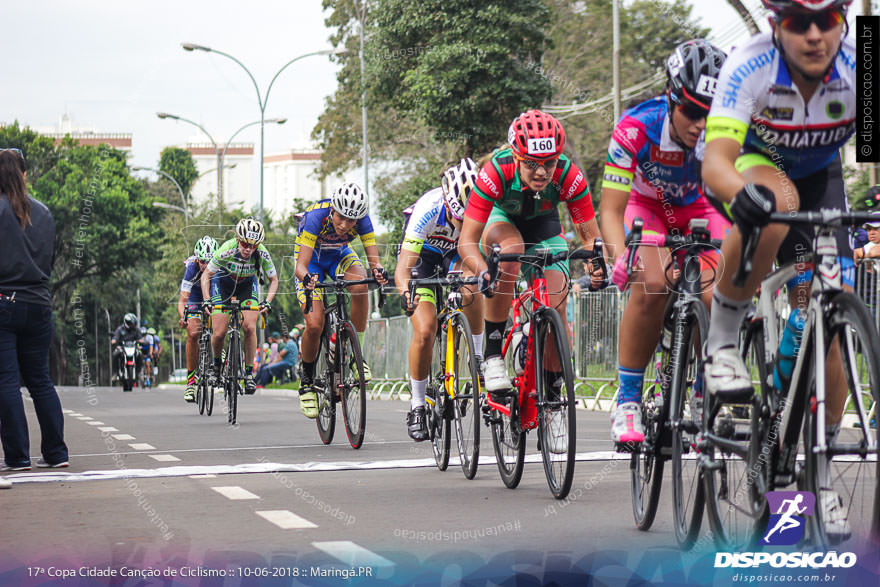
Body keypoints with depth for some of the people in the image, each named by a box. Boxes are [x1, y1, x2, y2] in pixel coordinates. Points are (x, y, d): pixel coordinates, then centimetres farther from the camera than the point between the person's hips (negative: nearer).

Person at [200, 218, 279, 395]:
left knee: (250, 328, -19)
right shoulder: (227, 250, -35)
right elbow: (206, 275, -19)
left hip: (247, 285, 1)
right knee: (219, 333, -10)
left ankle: (249, 373, -5)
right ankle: (217, 365, 19)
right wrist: (206, 300, -31)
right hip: (223, 283, -1)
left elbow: (273, 279, -11)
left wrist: (267, 302, -26)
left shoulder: (262, 254, -29)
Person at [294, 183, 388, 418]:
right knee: (314, 325, -17)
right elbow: (301, 265, -39)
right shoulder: (316, 216, -36)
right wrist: (306, 277, -61)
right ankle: (307, 382, 7)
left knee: (360, 286, -32)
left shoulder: (362, 219, -28)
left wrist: (378, 270, -51)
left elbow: (373, 259, -27)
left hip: (340, 254, 2)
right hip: (311, 259, -2)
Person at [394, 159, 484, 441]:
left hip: (454, 254, 3)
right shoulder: (428, 209, -38)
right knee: (425, 332, -16)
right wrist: (407, 293, -63)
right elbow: (403, 268, -43)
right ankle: (417, 405, 1)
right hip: (422, 256, -3)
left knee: (471, 289, -31)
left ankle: (479, 357, -11)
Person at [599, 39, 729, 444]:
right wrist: (620, 257, -50)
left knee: (716, 296, -23)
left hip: (700, 207, 2)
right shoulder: (636, 128, -33)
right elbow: (611, 210, -30)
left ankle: (708, 395, 2)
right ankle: (627, 402, -19)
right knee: (652, 283, -30)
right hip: (647, 205, -1)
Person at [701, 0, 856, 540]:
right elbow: (715, 161, -42)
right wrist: (743, 192, -65)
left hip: (819, 177, 2)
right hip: (754, 166, -2)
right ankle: (724, 339, -20)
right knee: (776, 200, -41)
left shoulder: (859, 68, -29)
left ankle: (819, 472, 8)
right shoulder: (750, 67, -33)